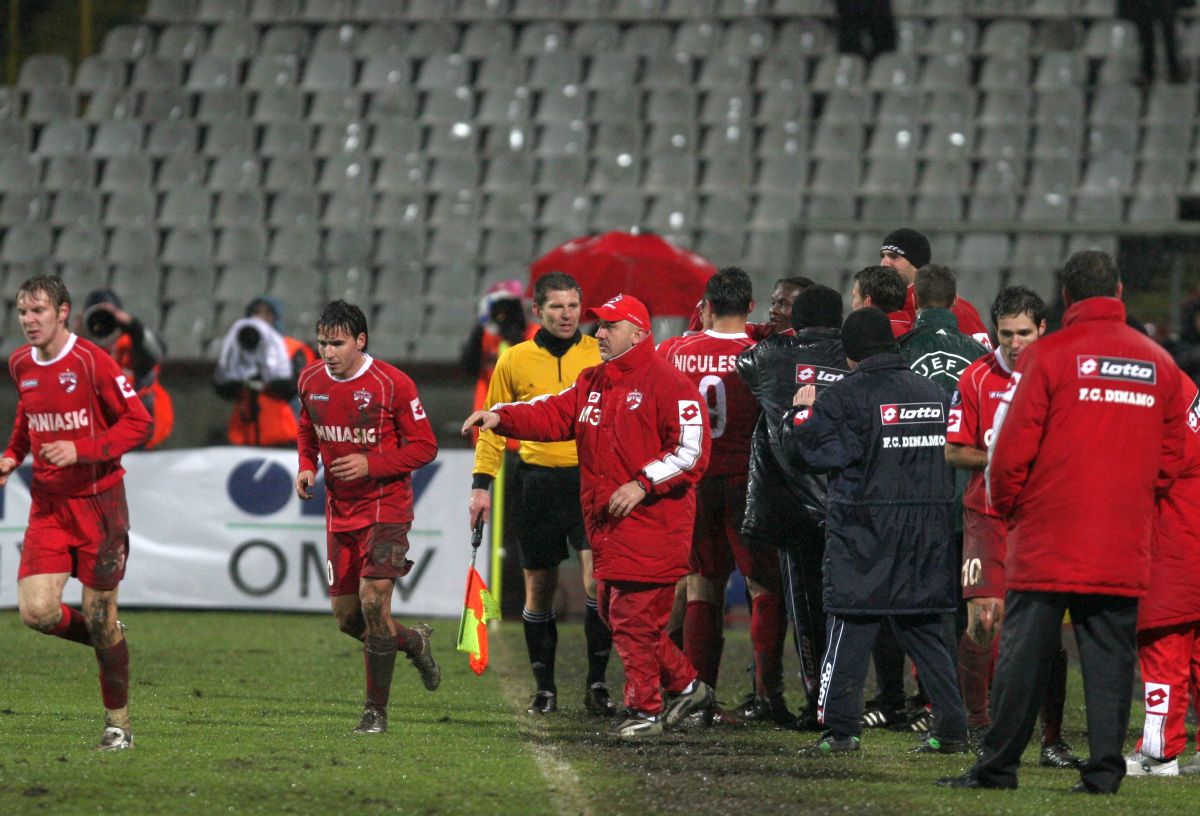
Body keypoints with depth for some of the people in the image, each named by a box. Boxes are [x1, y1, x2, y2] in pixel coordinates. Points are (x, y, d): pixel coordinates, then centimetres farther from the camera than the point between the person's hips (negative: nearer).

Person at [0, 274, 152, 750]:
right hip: (47, 505, 5)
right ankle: (107, 640, 22)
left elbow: (138, 422, -12)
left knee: (99, 616, -1)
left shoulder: (90, 362, -13)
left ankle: (118, 723, 14)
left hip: (97, 502, -5)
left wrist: (80, 450, -21)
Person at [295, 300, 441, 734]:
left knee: (373, 602, -17)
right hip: (340, 511, 6)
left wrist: (371, 464, -21)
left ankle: (376, 710, -5)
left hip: (385, 507, -6)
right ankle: (413, 641, 36)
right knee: (346, 617, 6)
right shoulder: (311, 381, 2)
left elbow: (424, 446, -9)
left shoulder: (392, 384, -14)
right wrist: (306, 465, 2)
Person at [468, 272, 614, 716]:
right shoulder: (514, 361, 5)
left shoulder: (602, 354, 3)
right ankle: (544, 688, 16)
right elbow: (493, 426, 11)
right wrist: (481, 484, 4)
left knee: (598, 580, -14)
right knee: (539, 590, 6)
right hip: (538, 485, 1)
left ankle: (597, 683, -6)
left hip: (592, 481, -1)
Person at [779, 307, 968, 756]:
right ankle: (951, 728, 9)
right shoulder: (933, 393, 10)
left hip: (864, 533, -5)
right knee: (925, 628, 12)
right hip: (928, 529, 6)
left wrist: (801, 411, 7)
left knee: (850, 629, -2)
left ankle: (840, 730, -7)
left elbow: (806, 446, -12)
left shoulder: (846, 395, -9)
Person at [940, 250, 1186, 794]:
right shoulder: (1158, 364, 6)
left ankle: (998, 766, 3)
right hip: (1126, 546, 3)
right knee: (1110, 656, 6)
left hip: (1047, 544, -3)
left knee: (1024, 653, 1)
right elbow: (1171, 457, 11)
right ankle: (1104, 767, 2)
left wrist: (1006, 506, 8)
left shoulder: (1048, 356, -7)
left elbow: (1011, 448, -7)